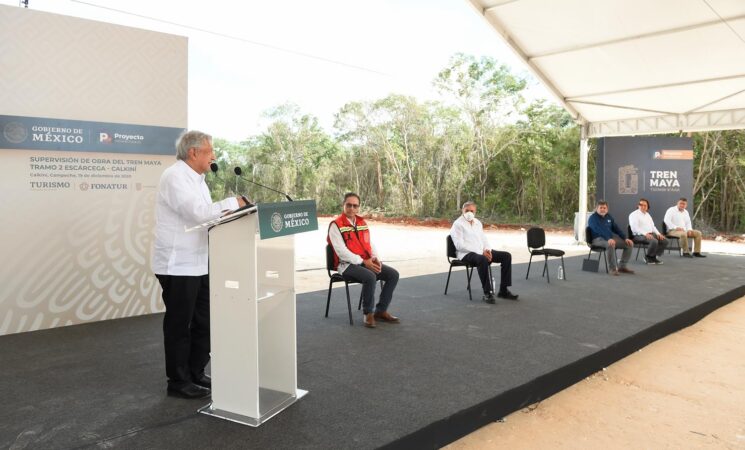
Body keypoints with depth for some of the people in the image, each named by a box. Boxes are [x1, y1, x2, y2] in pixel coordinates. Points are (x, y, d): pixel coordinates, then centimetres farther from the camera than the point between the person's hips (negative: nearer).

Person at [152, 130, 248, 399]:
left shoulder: (197, 179, 16)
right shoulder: (174, 177, -14)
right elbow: (198, 212, -26)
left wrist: (225, 213, 2)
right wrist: (232, 203, -16)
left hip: (198, 264, 9)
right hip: (178, 265, -9)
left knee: (203, 322, 14)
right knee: (179, 325, 3)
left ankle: (196, 374, 27)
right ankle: (178, 382, 16)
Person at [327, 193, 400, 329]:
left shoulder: (362, 223, 15)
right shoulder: (336, 225, -8)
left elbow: (370, 244, 19)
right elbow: (341, 252, -17)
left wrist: (375, 258, -3)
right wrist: (363, 262, -19)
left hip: (367, 262, 7)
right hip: (347, 265, -7)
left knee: (393, 274, -10)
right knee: (370, 277, -34)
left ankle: (381, 311, 0)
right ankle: (368, 313, -13)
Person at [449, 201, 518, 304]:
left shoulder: (477, 222, 20)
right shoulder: (458, 224, -5)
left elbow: (484, 239, 20)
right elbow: (460, 245, -15)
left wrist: (487, 250, -5)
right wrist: (481, 252, -19)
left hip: (482, 252, 8)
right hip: (466, 254, -8)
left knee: (506, 256, -6)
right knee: (483, 260, -39)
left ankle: (503, 290, -5)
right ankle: (487, 293, -31)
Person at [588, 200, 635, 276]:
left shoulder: (609, 217, 15)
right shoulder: (593, 218, -9)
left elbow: (616, 228, 13)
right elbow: (600, 230, -26)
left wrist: (625, 238, -1)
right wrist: (609, 239, -40)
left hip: (611, 236, 8)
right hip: (598, 238, -8)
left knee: (630, 244, -3)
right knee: (611, 244, -39)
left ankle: (622, 266, 4)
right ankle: (613, 268, -28)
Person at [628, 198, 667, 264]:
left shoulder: (647, 214, 20)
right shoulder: (634, 214, -5)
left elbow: (652, 226, 20)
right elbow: (635, 228, -17)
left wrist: (658, 234, 1)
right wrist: (645, 234, -28)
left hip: (650, 234, 8)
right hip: (639, 235, -8)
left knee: (664, 241, -11)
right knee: (654, 241, -32)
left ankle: (653, 256, 1)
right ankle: (648, 257, -8)